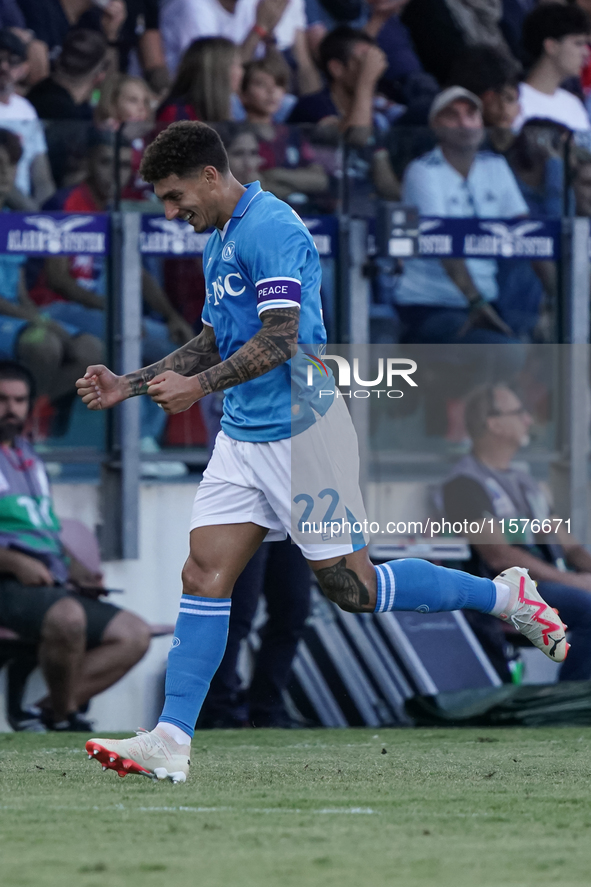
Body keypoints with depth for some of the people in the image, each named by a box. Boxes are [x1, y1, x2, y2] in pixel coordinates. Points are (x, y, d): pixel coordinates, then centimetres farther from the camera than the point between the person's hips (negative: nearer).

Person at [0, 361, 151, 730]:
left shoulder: (30, 460, 26)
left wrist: (80, 573, 10)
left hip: (54, 587, 9)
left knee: (135, 634, -7)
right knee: (67, 617, -38)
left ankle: (49, 711, -16)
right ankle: (63, 716, -16)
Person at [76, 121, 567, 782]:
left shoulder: (270, 228, -15)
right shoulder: (220, 242, 16)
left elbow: (280, 340, -22)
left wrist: (198, 387, -20)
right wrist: (128, 385, 17)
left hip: (300, 432, -9)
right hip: (243, 437, 9)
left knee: (352, 588, -3)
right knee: (204, 578, -3)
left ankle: (506, 596, 13)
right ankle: (170, 743, -8)